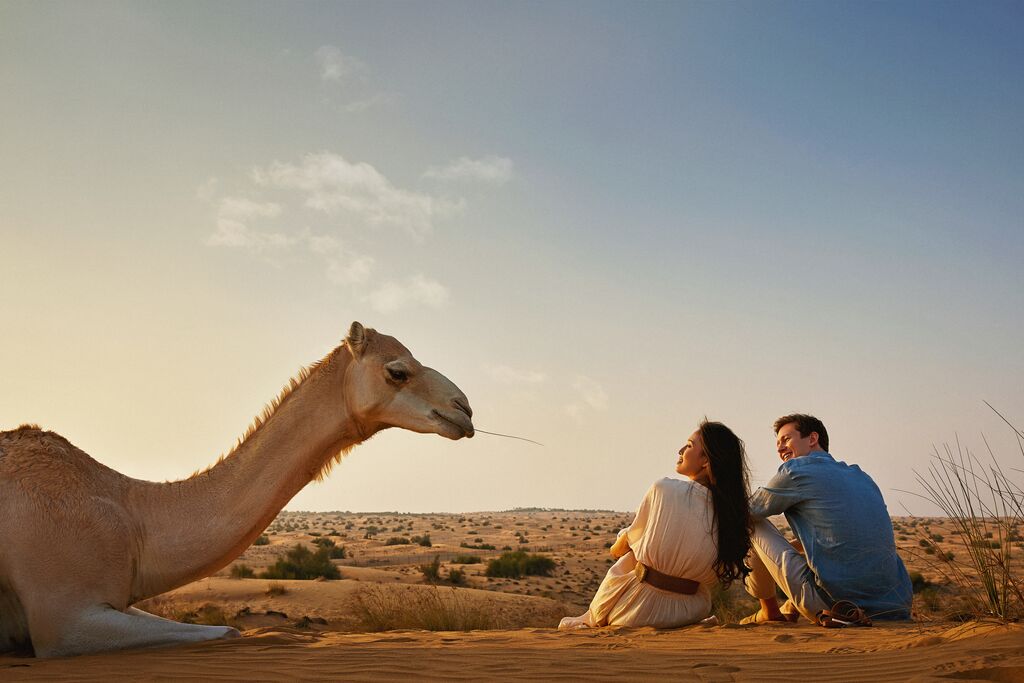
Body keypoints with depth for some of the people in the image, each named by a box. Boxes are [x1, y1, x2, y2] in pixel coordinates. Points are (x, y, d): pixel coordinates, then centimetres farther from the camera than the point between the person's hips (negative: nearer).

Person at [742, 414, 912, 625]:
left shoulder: (795, 470, 1)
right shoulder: (861, 476, 21)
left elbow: (749, 510, 14)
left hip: (832, 600, -7)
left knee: (752, 524, 9)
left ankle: (769, 611, 23)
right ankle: (791, 609, 35)